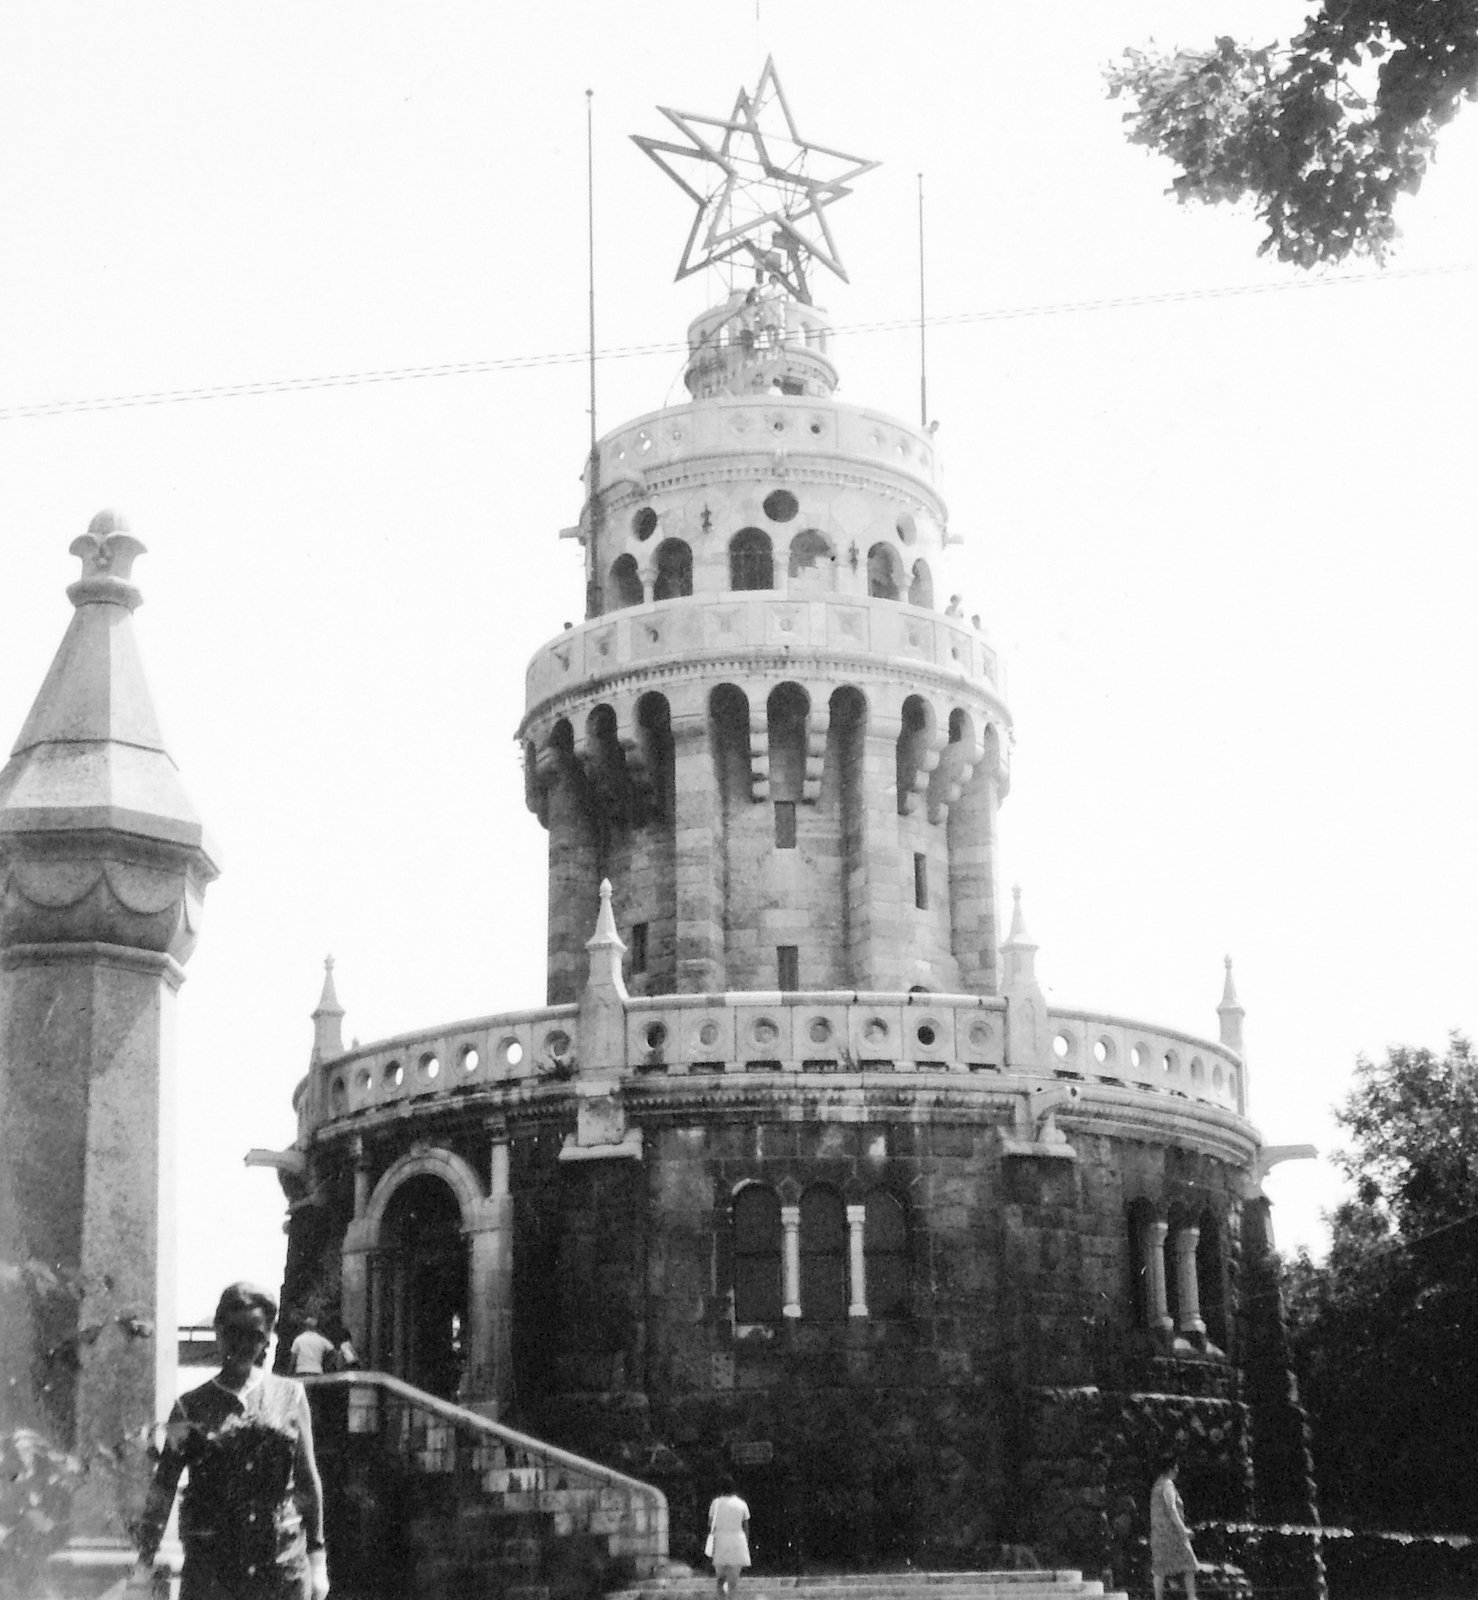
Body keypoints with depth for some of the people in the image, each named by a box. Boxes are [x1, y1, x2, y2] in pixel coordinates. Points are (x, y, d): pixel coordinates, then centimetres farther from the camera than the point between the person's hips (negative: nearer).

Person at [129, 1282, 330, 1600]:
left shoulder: (289, 1396, 6)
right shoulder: (192, 1407, 4)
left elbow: (308, 1482, 10)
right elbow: (162, 1488, 2)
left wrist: (317, 1561, 8)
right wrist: (144, 1565, -5)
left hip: (283, 1564, 1)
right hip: (210, 1567, -1)